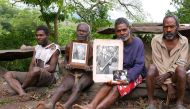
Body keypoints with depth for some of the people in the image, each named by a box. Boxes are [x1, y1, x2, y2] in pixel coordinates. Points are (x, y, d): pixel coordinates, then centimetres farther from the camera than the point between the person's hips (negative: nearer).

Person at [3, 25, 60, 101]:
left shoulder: (54, 48, -5)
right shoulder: (37, 47, 15)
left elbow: (52, 68, -12)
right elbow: (32, 64, 7)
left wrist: (38, 70, -18)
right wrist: (30, 73, -14)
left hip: (49, 77, -7)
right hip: (36, 76, 7)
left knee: (36, 70, -42)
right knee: (8, 74, -8)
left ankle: (18, 89, -14)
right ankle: (22, 93, -37)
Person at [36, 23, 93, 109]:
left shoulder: (92, 47, 0)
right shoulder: (69, 46, 6)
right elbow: (66, 59, 20)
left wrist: (90, 68, -17)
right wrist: (67, 65, -4)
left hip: (86, 75, -2)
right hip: (72, 74, 2)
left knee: (77, 86, -37)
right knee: (63, 86, -33)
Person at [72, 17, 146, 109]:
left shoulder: (138, 43, -15)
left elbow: (139, 65, -18)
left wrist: (128, 78, -32)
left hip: (135, 74, -4)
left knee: (118, 87, -31)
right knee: (109, 83, -28)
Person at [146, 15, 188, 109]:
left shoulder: (183, 41, -7)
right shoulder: (156, 40, -11)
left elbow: (181, 62, -15)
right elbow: (158, 62, -17)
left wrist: (167, 75, -32)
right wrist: (169, 84, -24)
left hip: (175, 74, 1)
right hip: (160, 72, 0)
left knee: (181, 69, -32)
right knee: (152, 67, -32)